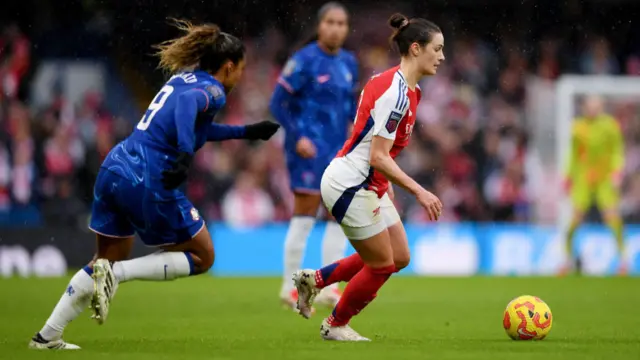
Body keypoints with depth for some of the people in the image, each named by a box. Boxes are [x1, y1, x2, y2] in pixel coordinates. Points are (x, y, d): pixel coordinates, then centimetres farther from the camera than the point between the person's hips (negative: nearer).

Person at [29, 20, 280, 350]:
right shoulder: (212, 90, -6)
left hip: (115, 167, 8)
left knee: (111, 259, 23)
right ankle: (114, 274, -7)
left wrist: (247, 132, 41)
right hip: (147, 182, -8)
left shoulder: (184, 77, 20)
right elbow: (188, 103, -29)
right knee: (202, 257, 9)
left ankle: (47, 336, 20)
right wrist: (185, 155, -42)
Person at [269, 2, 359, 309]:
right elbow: (278, 103, -10)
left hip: (338, 151, 7)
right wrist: (298, 136, -19)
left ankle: (329, 289, 10)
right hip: (309, 149, -7)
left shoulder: (349, 63, 9)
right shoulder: (304, 61, -11)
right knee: (304, 216, -5)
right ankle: (289, 288, 5)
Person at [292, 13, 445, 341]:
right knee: (382, 265, 0)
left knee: (399, 258, 11)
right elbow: (378, 157, -26)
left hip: (369, 184, 10)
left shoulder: (407, 88, 7)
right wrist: (420, 192, -26)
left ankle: (314, 279, 21)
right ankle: (335, 326, 22)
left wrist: (387, 186, 22)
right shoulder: (395, 93, -24)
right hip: (349, 186, -10)